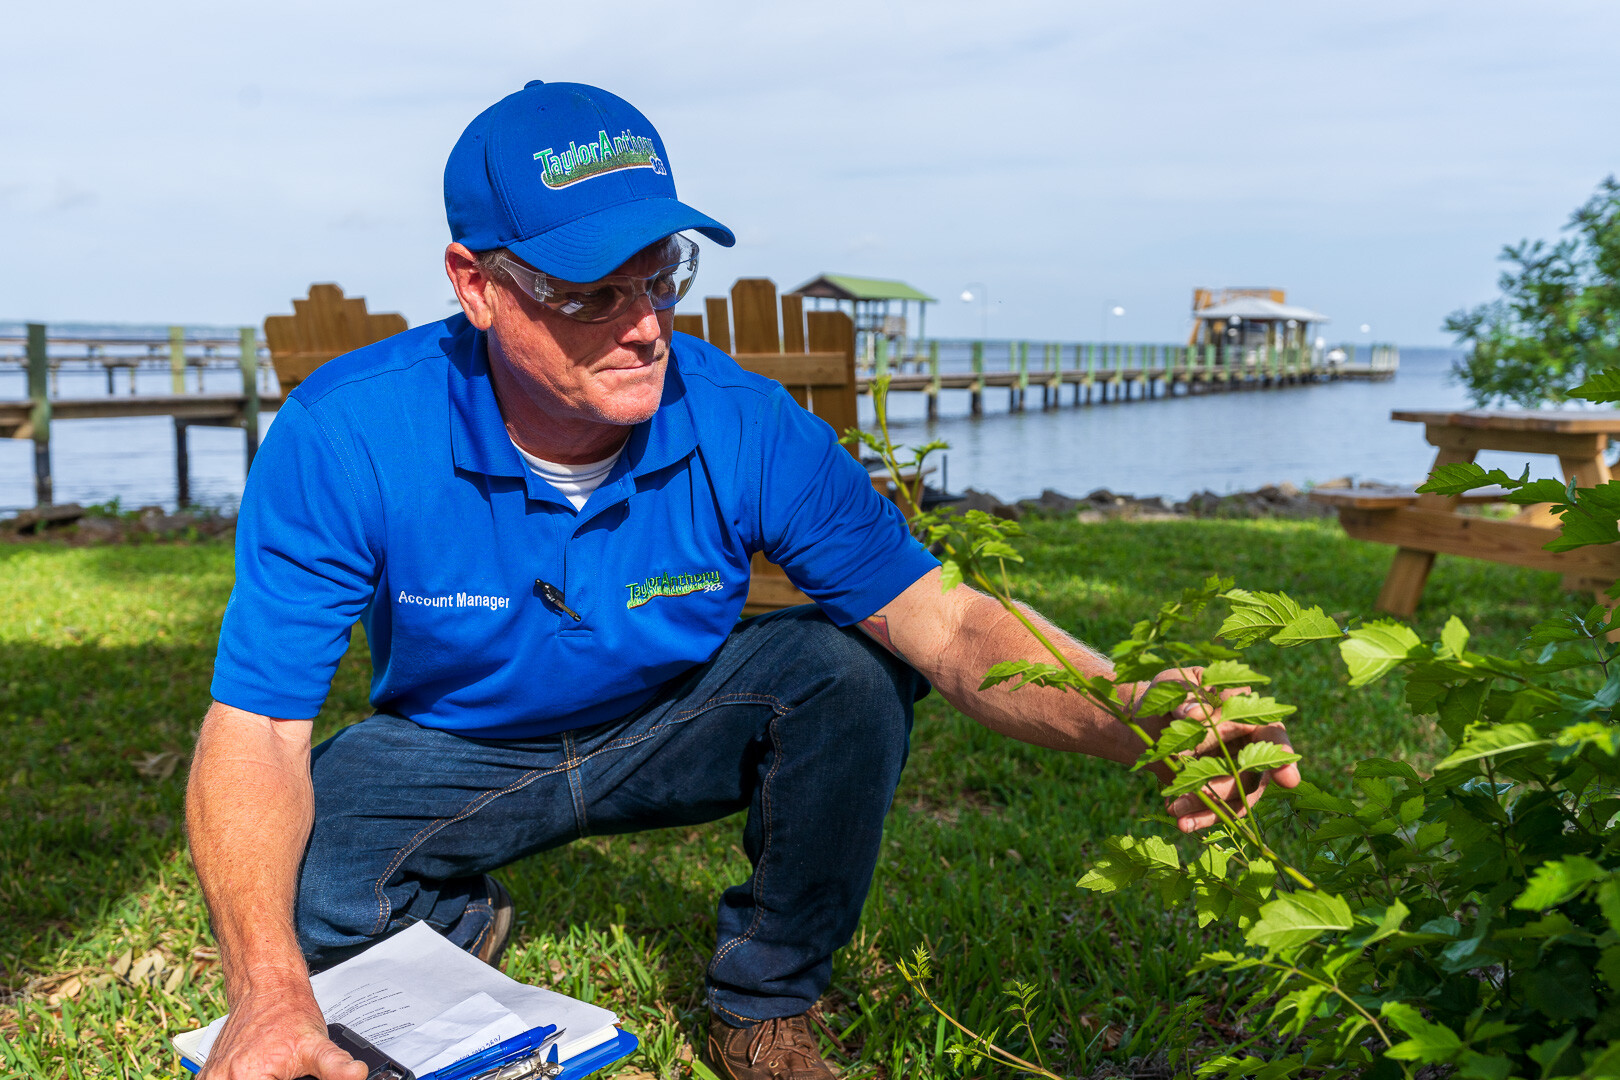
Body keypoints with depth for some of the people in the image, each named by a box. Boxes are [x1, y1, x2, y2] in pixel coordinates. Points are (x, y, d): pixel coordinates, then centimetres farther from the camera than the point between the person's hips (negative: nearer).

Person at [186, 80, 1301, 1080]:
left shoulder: (744, 429, -25)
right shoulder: (347, 436, -28)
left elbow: (944, 621, -27)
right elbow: (256, 730, -27)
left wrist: (1142, 724, -46)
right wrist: (269, 991, -43)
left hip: (673, 730, 1)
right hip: (454, 751, 0)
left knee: (849, 665, -26)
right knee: (293, 897, -30)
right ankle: (457, 922, 12)